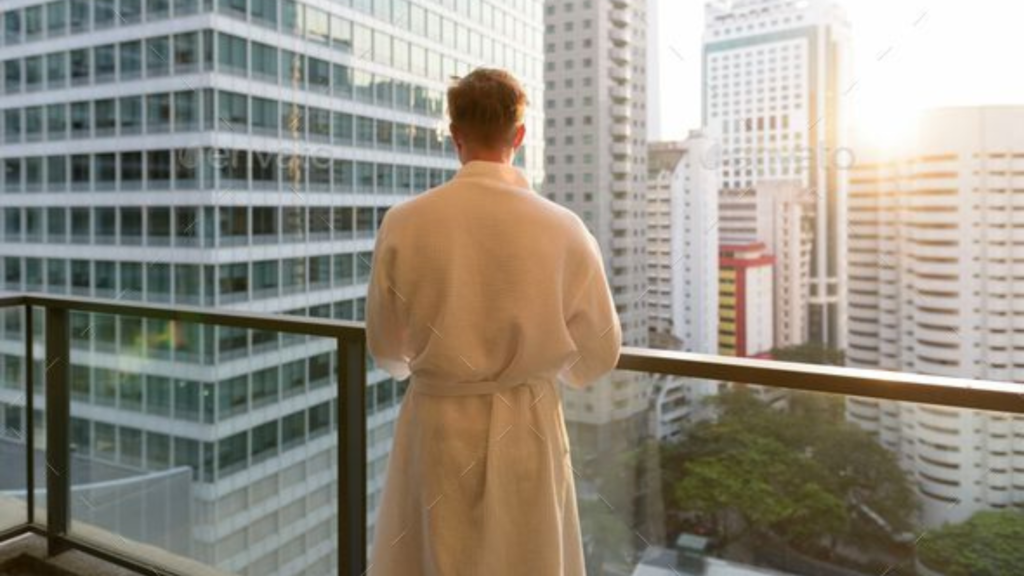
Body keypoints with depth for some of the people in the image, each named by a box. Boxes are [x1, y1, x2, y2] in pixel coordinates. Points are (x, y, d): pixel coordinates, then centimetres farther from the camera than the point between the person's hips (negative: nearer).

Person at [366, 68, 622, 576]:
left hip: (436, 425, 1)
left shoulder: (404, 223, -12)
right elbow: (598, 356, -3)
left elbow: (386, 348, 0)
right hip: (527, 429, 0)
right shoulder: (562, 228, -13)